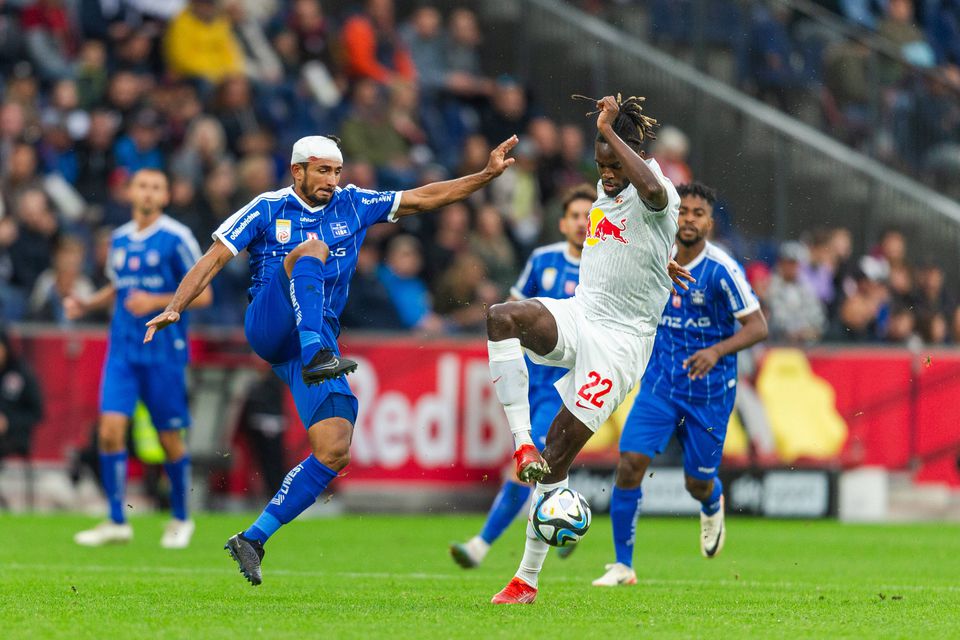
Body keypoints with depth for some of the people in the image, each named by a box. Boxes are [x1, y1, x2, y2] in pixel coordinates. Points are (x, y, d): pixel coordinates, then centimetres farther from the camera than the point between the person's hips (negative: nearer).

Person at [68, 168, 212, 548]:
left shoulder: (176, 239, -6)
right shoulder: (120, 239, 10)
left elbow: (203, 295, -6)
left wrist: (157, 302, -17)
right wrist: (86, 305, 9)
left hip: (164, 351, -4)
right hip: (123, 349, 4)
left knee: (170, 439, 2)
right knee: (110, 428, -10)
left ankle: (180, 520, 21)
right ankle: (117, 522, -4)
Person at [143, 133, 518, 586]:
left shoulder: (353, 205, 14)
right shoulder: (267, 210, 4)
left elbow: (423, 198, 14)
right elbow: (214, 259, 0)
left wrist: (487, 175, 6)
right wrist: (175, 308, -13)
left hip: (319, 341, 4)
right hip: (269, 325, -4)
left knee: (334, 451, -11)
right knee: (312, 249, -30)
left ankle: (253, 539, -3)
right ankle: (316, 357, -52)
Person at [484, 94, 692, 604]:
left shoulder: (652, 199, -13)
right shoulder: (605, 191, 11)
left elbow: (652, 190, -39)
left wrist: (609, 131, -32)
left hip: (621, 338, -7)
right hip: (577, 314, 7)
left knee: (558, 452, -9)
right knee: (501, 317, -27)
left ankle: (528, 577, 1)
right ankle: (521, 443, -28)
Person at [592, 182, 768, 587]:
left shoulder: (721, 269, -16)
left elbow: (758, 326, -18)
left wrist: (716, 351, -31)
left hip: (709, 391, -3)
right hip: (659, 383, 3)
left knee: (698, 485, 5)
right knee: (629, 464, -14)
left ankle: (712, 507, 46)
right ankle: (623, 565, -4)